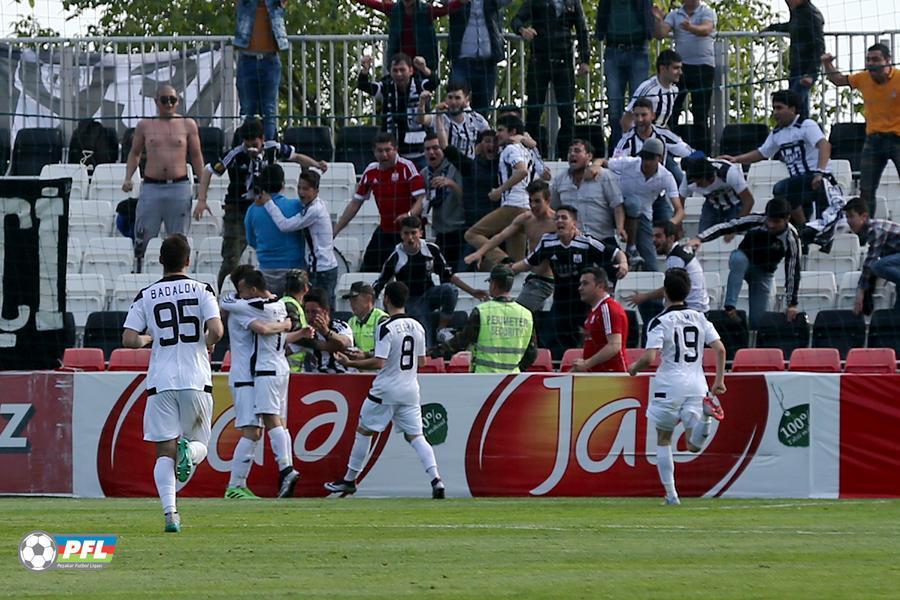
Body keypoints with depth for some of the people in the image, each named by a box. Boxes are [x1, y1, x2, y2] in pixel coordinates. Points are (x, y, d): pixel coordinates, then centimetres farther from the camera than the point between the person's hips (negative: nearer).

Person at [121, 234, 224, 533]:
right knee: (199, 442, 16)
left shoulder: (146, 296, 4)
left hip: (160, 382, 0)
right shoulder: (202, 290, 1)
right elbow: (216, 330, -12)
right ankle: (188, 451, -21)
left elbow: (129, 339, -3)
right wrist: (205, 344, 10)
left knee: (164, 452, 3)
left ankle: (170, 512, -14)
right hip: (196, 381, 0)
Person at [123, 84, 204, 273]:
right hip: (151, 187, 0)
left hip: (179, 187, 0)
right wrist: (128, 178, 3)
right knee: (141, 237, -5)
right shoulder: (144, 125, 8)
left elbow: (196, 156, 11)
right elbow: (134, 153, 17)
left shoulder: (188, 124, 7)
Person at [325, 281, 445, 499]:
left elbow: (379, 362, -20)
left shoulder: (386, 328, -15)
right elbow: (422, 361, 12)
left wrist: (351, 363, -9)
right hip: (410, 390, 5)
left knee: (364, 431, 10)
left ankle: (349, 480, 19)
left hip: (386, 391, -5)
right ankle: (436, 479, -15)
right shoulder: (417, 327, 5)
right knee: (415, 436, 3)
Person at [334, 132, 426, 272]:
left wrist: (409, 215, -38)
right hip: (384, 231, 6)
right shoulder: (370, 172, 3)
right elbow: (355, 203, 11)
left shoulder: (407, 167, -13)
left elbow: (421, 198, -18)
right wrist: (335, 231, 10)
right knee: (366, 270, 3)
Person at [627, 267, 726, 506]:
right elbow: (720, 349, 2)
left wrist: (634, 368, 5)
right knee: (693, 445, -2)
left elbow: (649, 358, -15)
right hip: (697, 383, 3)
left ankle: (671, 494, 9)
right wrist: (719, 380, 9)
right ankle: (705, 417, -34)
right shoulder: (699, 319, 9)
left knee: (663, 440, 14)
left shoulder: (660, 322, -7)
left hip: (669, 385, -3)